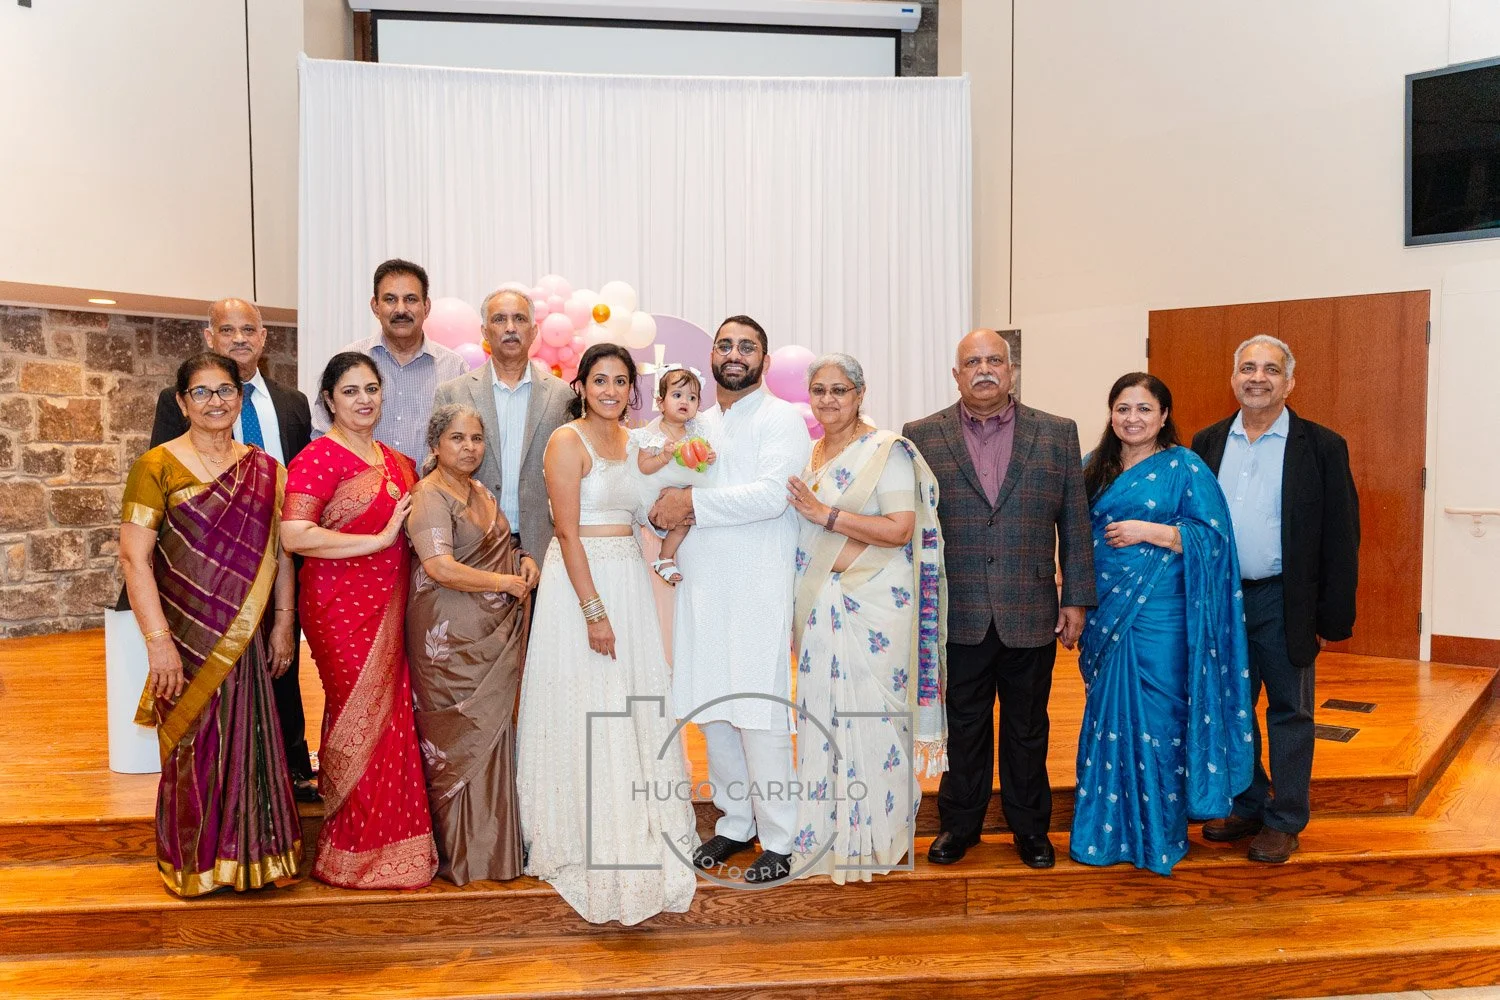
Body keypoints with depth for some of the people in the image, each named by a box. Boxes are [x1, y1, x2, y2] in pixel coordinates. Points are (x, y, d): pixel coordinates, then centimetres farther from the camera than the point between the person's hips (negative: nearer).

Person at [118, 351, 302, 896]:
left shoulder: (265, 470, 6)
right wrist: (158, 638, -16)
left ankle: (251, 853, 26)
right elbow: (134, 555, -11)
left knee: (249, 737, 9)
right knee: (193, 742, 7)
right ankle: (194, 861, 26)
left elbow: (279, 552, 8)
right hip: (187, 633, -3)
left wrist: (283, 621, 3)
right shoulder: (158, 466, -6)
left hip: (247, 635, 3)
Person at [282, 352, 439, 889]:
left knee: (390, 718, 10)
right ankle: (356, 853, 13)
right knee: (364, 720, -2)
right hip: (341, 606, -7)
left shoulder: (397, 461, 15)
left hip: (388, 607, 7)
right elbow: (294, 534, -20)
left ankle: (393, 840, 23)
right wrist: (379, 539, -18)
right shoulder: (319, 457, -8)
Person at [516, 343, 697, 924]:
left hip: (629, 581, 7)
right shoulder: (567, 441, -9)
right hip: (579, 581, -7)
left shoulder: (633, 441, 12)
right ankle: (583, 839, 14)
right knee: (585, 710, -1)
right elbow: (568, 532, -16)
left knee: (636, 708, 12)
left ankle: (636, 831, 28)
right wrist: (594, 611, -19)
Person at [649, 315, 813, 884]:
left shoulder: (781, 418, -3)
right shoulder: (697, 425, 18)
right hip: (700, 585, 6)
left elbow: (771, 495, -17)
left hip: (757, 588, -6)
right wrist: (663, 509, -6)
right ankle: (735, 823, 25)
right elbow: (665, 491, 17)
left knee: (759, 713, -5)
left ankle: (778, 840, 9)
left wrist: (694, 503, -13)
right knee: (711, 710, 10)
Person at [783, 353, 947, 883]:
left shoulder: (887, 451, -8)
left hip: (875, 605, -6)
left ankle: (875, 837, 16)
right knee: (819, 711, 9)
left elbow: (900, 529, -17)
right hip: (819, 604, 6)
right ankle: (825, 833, 23)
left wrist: (826, 514, -20)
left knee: (872, 714, -1)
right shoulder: (807, 455, 13)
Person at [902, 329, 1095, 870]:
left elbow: (1074, 522, 5)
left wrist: (1076, 598, 1)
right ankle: (959, 824, 30)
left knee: (1027, 729, 14)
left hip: (1031, 616, 1)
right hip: (956, 617, 0)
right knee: (962, 727, 12)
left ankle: (1029, 826, 32)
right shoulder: (921, 437, 2)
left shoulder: (1057, 434, 4)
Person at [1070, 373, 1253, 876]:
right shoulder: (1096, 467, 11)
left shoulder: (1185, 467, -3)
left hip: (1159, 615, -5)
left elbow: (1212, 535, -8)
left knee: (1154, 719, -1)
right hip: (1105, 613, 5)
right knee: (1106, 717, 10)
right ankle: (1107, 829, 23)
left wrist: (1148, 531, -17)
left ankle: (1158, 835, 16)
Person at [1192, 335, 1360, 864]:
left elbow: (1340, 538, -5)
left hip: (1283, 602, -3)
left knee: (1289, 712, 8)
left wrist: (1333, 617, -8)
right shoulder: (1207, 443, 6)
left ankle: (1284, 823, 23)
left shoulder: (1322, 446, -4)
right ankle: (1246, 807, 30)